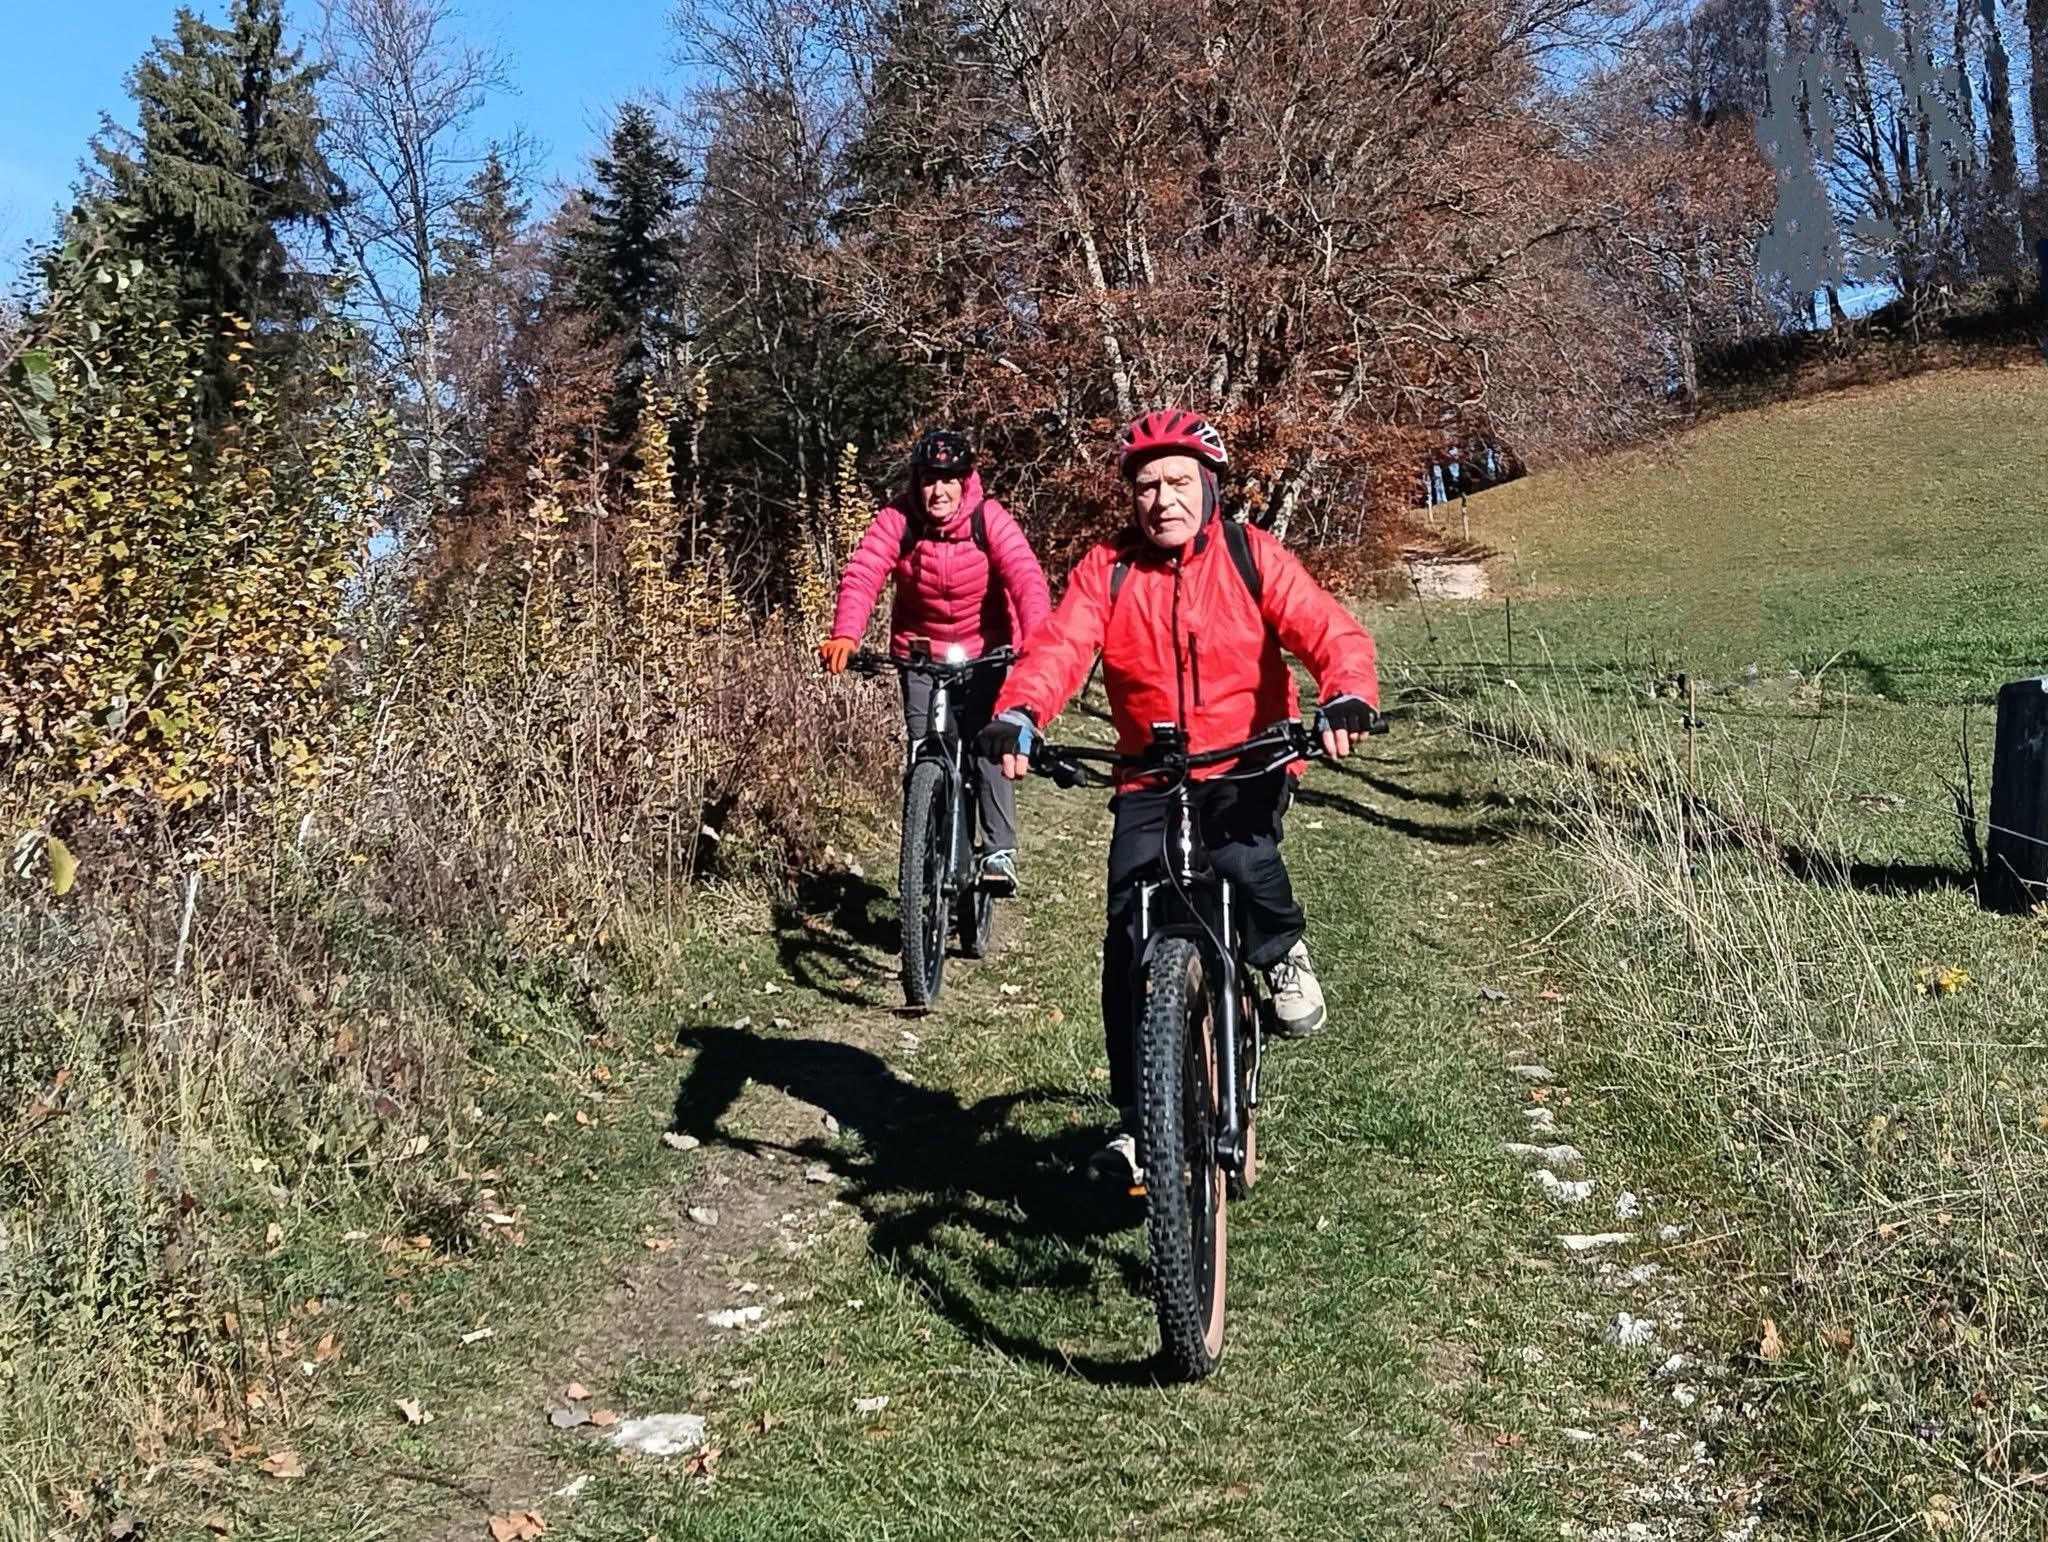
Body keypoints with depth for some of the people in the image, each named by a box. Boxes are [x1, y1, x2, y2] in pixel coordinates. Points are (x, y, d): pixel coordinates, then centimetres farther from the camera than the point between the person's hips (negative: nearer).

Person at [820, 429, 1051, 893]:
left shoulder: (990, 519, -18)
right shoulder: (897, 519, -15)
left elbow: (1027, 579, -30)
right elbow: (862, 575, -27)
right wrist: (845, 635, -45)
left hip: (985, 651, -2)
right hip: (920, 654, 2)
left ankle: (1000, 852, -6)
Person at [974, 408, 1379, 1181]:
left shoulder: (1253, 558, -4)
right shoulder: (1106, 570, -2)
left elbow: (1332, 631, -15)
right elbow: (1058, 646, -17)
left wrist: (1347, 698, -38)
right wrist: (1016, 716, -38)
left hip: (1250, 763, -2)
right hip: (1150, 777, 2)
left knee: (1241, 852, -34)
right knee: (1130, 935, -9)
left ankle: (1283, 953, 2)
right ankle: (1138, 1119, 5)